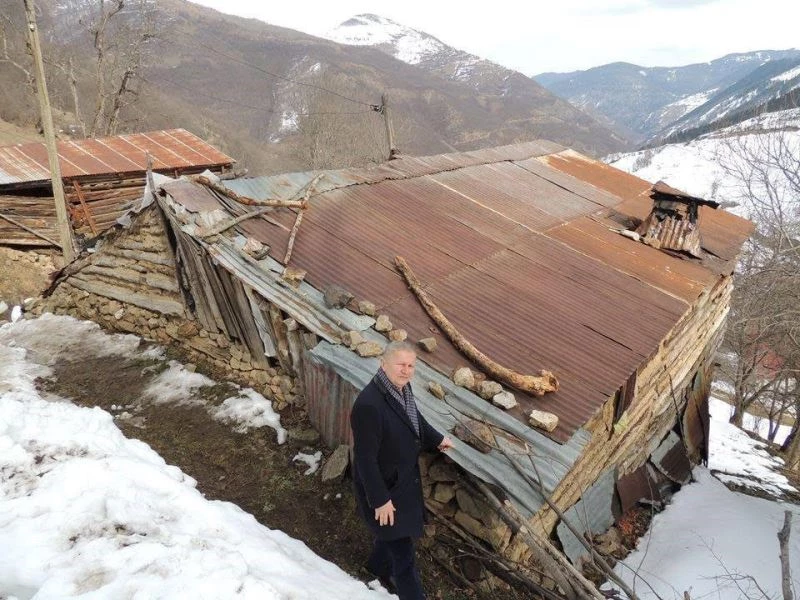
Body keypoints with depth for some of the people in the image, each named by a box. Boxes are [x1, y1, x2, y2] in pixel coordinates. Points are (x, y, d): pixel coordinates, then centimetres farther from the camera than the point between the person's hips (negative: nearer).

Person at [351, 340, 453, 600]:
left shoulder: (401, 387, -8)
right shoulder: (369, 405, -35)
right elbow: (365, 458, -28)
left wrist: (437, 439, 27)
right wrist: (380, 500, -22)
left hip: (403, 478, 9)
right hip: (383, 486, -8)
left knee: (390, 532, 31)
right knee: (402, 550, 7)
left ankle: (379, 565, 58)